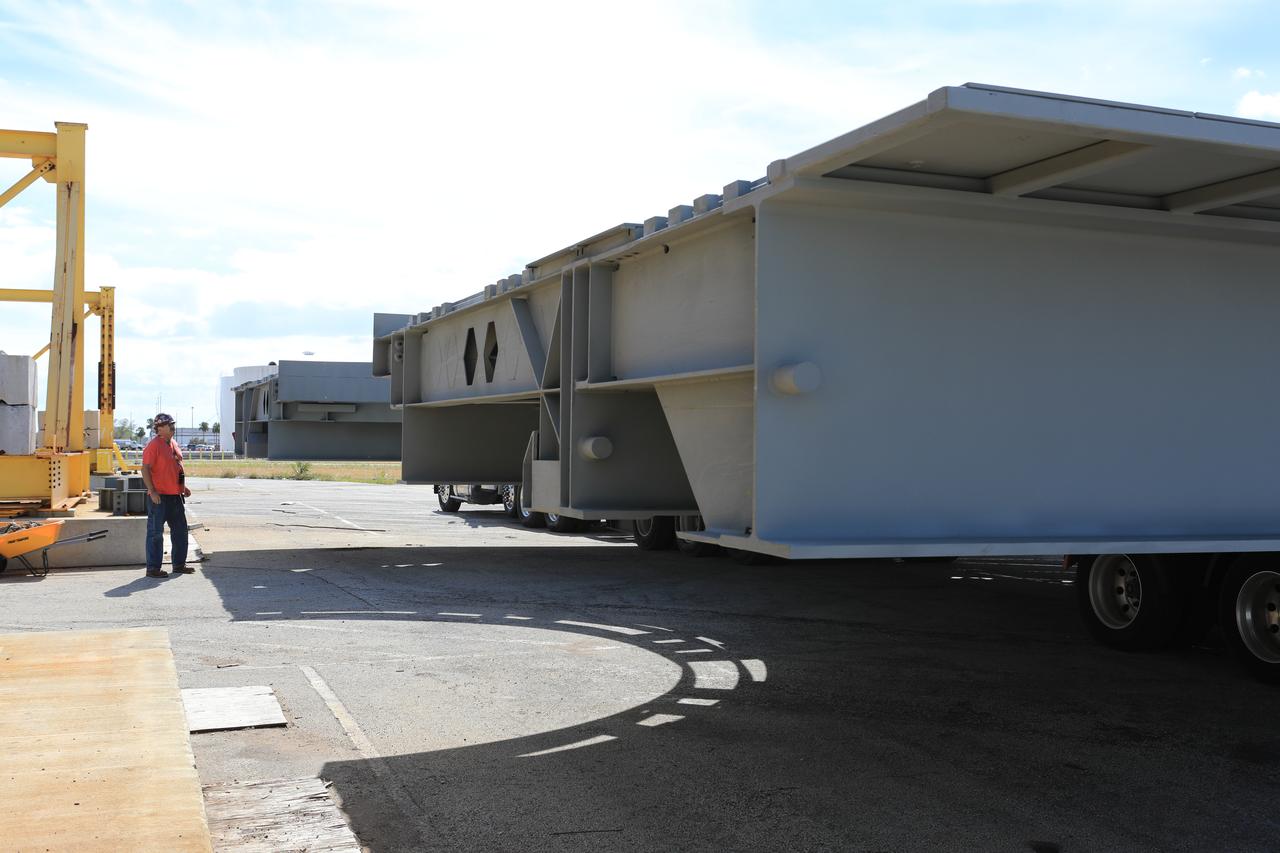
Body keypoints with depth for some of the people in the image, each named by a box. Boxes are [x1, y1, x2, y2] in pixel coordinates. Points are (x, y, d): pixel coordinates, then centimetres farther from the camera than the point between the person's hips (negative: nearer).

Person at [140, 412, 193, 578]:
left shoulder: (173, 443, 15)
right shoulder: (153, 445, -11)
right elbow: (145, 469, -16)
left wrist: (183, 486, 18)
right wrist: (152, 491, -22)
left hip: (175, 495, 9)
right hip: (159, 497, -9)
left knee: (180, 529, 13)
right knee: (155, 532, -2)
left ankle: (179, 564, 23)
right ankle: (153, 568, 2)